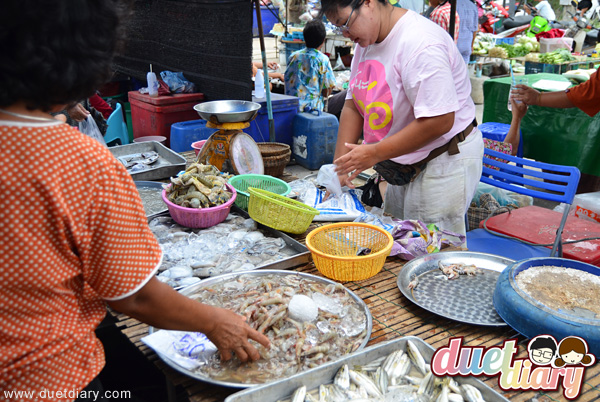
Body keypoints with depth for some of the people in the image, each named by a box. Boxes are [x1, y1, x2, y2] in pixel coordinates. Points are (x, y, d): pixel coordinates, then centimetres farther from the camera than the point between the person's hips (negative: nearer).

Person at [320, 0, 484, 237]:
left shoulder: (420, 44, -24)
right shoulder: (366, 41, 6)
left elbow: (439, 121, -29)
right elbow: (352, 106, 8)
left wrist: (375, 153, -25)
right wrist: (340, 165, 1)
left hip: (444, 162, -9)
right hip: (407, 166, 9)